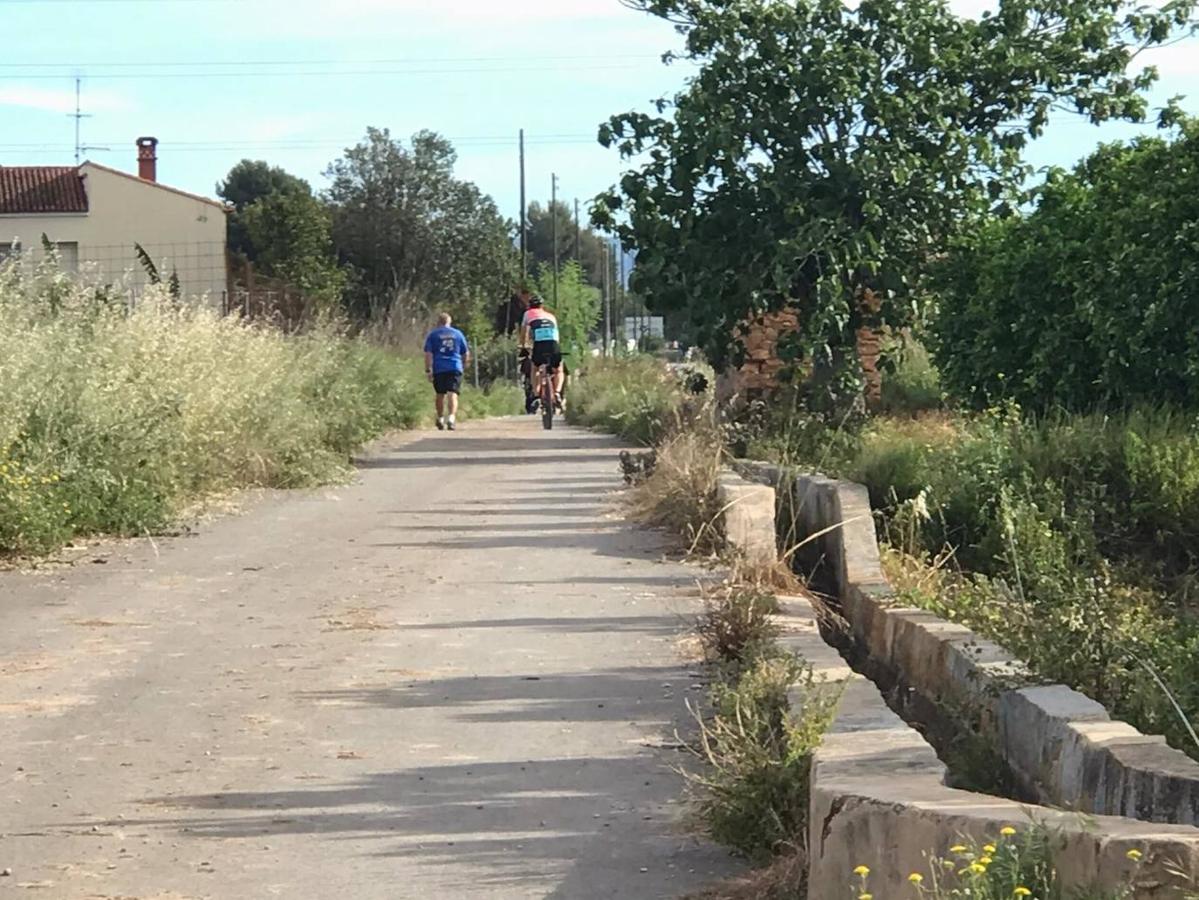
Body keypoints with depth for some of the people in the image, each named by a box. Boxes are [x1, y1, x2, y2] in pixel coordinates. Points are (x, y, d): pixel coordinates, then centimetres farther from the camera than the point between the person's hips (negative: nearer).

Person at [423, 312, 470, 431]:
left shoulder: (433, 334, 5)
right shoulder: (458, 334, 10)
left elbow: (428, 354, -4)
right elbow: (466, 354, 15)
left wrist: (428, 370, -4)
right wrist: (464, 366, 29)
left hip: (438, 369, 0)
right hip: (455, 368, 0)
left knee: (440, 394, 14)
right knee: (453, 394, -7)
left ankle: (440, 420, 23)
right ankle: (451, 417, -26)